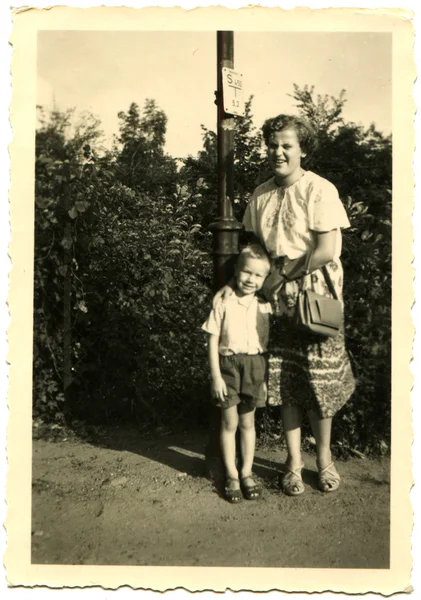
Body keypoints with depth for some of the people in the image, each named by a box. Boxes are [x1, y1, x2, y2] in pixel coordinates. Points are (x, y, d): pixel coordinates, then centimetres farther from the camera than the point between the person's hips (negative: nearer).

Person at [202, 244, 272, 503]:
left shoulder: (265, 307, 3)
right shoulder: (223, 304, -6)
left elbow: (267, 344, 8)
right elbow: (213, 341, -5)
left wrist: (266, 377, 7)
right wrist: (216, 375, -9)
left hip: (255, 366, 2)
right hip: (228, 364, -2)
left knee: (248, 422, 13)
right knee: (230, 423, 6)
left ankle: (247, 472, 26)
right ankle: (231, 475, 20)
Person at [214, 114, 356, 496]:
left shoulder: (320, 190, -8)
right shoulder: (261, 195, 9)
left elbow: (326, 250, -15)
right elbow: (252, 246, 14)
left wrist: (280, 275, -10)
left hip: (315, 292, -4)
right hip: (276, 295, 5)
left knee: (319, 379, 3)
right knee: (284, 381, 7)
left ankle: (324, 457, 25)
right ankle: (294, 462, 23)